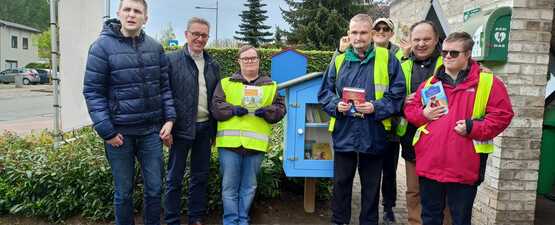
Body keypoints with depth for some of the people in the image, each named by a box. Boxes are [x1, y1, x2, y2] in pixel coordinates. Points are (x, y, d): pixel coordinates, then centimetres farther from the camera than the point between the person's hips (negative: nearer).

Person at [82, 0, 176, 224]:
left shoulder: (155, 48, 4)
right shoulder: (102, 46, -6)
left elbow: (164, 86, 10)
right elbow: (92, 92, -7)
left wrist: (169, 118, -1)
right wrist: (106, 131, -11)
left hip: (151, 130, 3)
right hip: (119, 132, -3)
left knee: (154, 188, 12)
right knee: (123, 192, 11)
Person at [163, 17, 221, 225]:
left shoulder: (212, 65, 11)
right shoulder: (171, 60, -5)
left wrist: (215, 130, 10)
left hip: (205, 128, 5)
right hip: (181, 128, -5)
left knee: (201, 176, 13)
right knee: (175, 178, 6)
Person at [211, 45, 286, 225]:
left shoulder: (271, 85, 13)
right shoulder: (226, 82, 10)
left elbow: (280, 109, 6)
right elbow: (215, 107, 2)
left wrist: (266, 111, -14)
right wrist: (233, 110, -15)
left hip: (256, 143, 1)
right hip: (229, 142, -1)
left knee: (249, 186, 11)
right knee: (229, 185, 5)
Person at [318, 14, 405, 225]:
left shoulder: (387, 59, 0)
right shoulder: (339, 60, 7)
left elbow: (397, 94, -3)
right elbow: (325, 92, 8)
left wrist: (375, 107, -18)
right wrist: (336, 105, -11)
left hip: (373, 135, -1)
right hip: (344, 134, 2)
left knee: (371, 185, 13)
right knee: (341, 183, 13)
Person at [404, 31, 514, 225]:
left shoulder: (488, 82, 0)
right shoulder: (430, 83, 10)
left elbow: (502, 115, -4)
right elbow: (410, 109, 16)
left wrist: (473, 128, -15)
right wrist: (423, 114, -5)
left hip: (463, 168, -3)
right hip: (429, 163, 4)